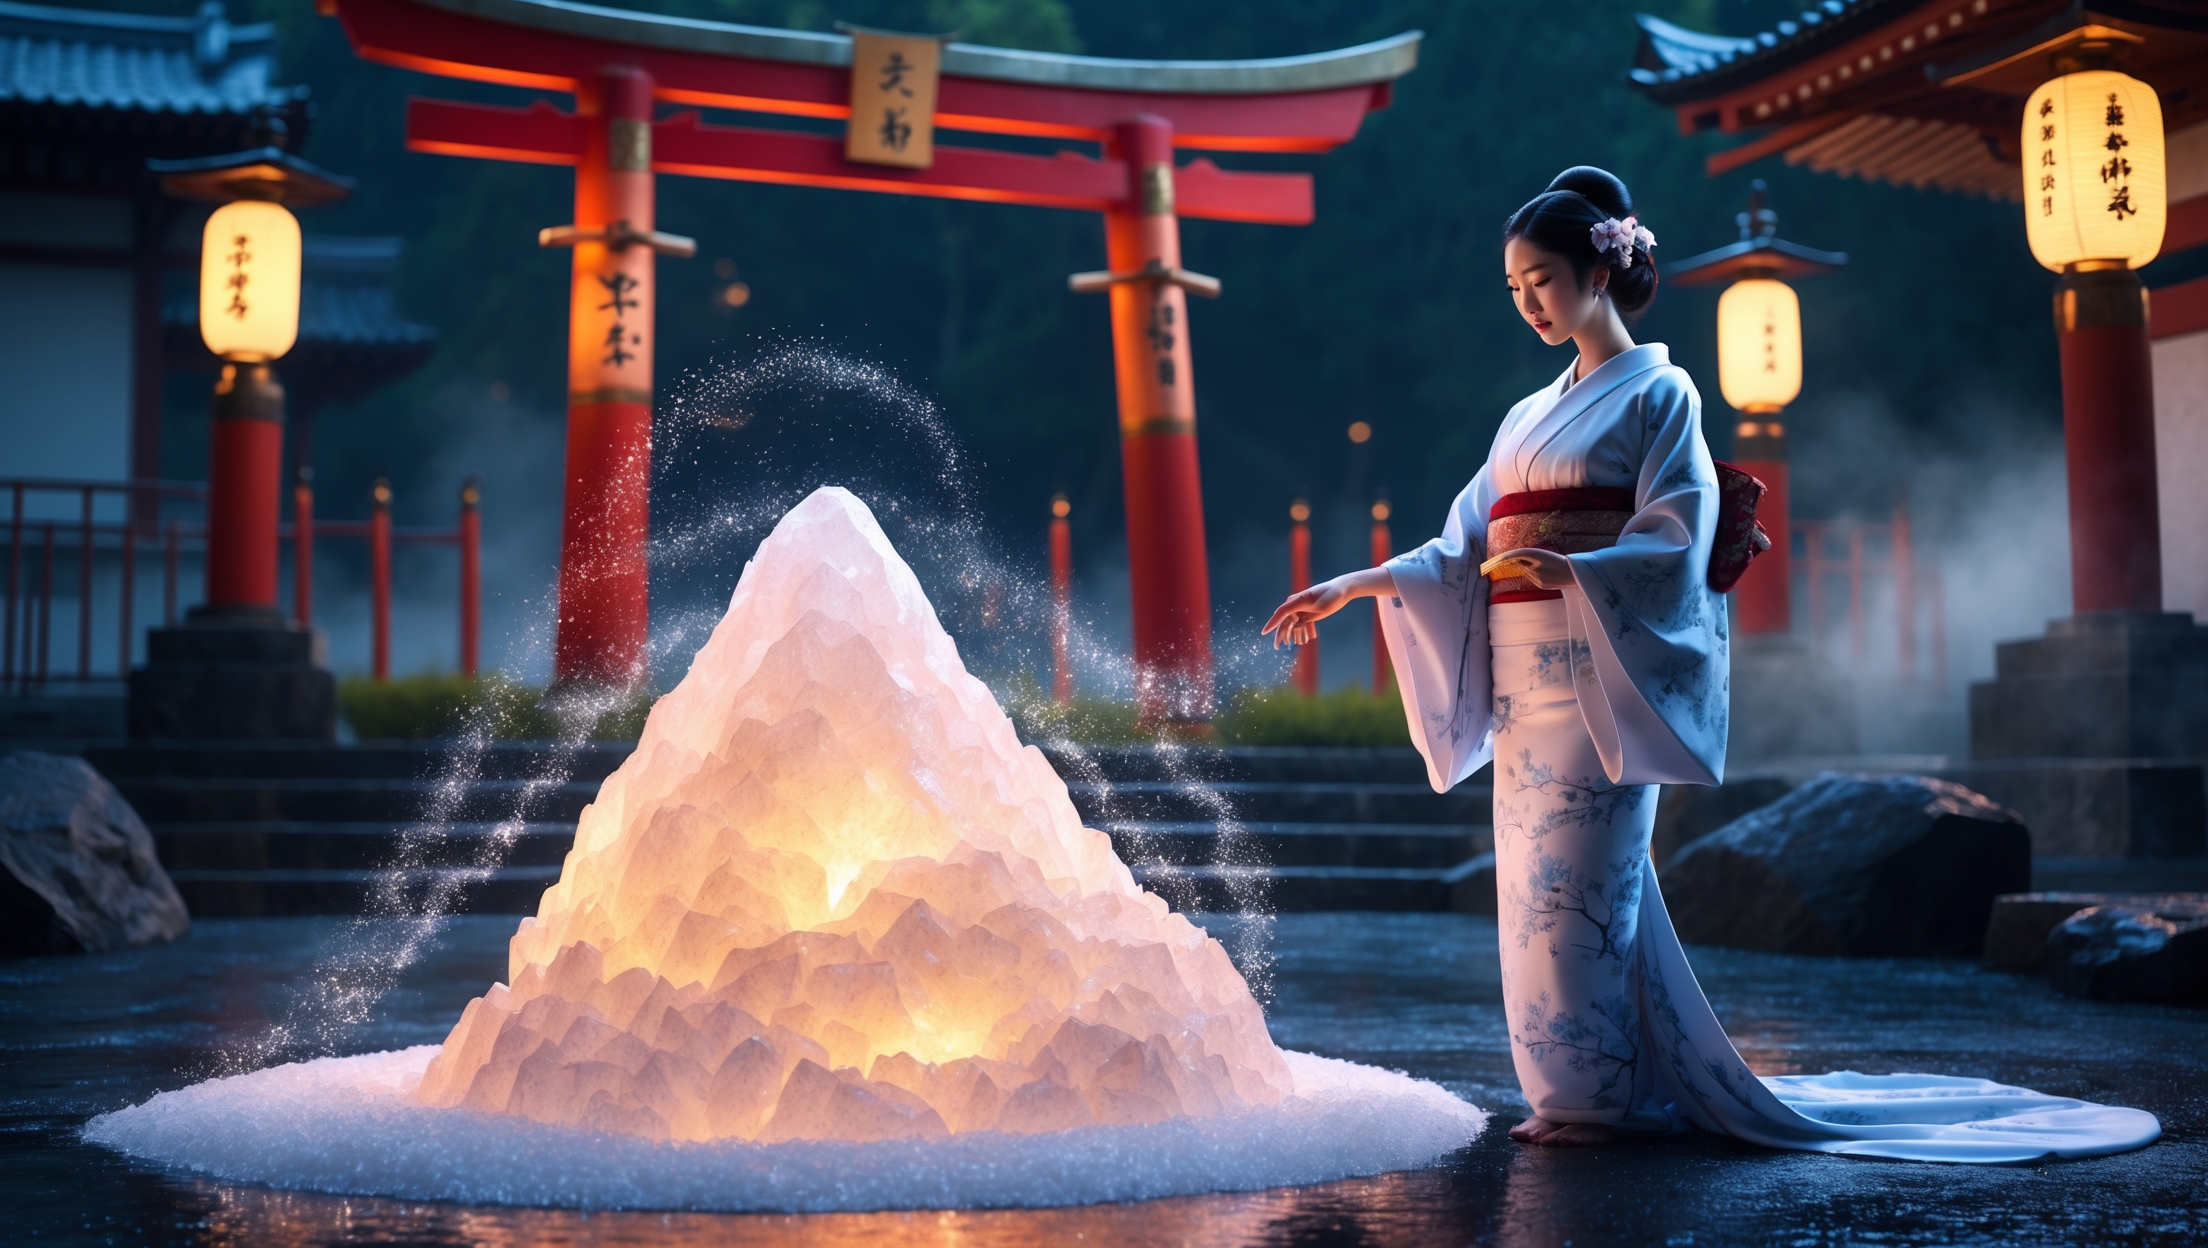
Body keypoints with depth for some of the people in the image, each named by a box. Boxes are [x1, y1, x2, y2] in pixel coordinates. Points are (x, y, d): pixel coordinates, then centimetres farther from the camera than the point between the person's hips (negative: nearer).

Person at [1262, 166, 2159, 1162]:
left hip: (1595, 669, -7)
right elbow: (1463, 549, 16)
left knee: (1575, 878, -8)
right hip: (1522, 678, 7)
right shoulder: (1531, 415, 20)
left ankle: (1596, 1095, -1)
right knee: (1538, 882, 7)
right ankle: (1569, 1090, 14)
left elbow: (1677, 545, -11)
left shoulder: (1657, 392, -1)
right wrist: (1358, 585, 6)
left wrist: (1571, 571, -27)